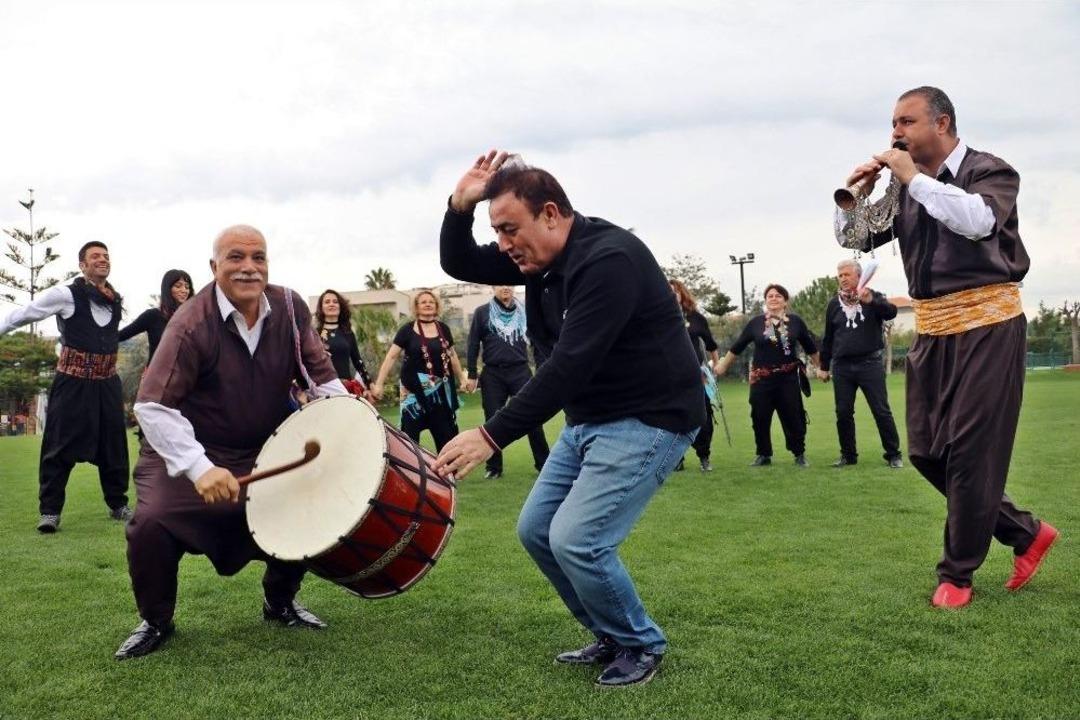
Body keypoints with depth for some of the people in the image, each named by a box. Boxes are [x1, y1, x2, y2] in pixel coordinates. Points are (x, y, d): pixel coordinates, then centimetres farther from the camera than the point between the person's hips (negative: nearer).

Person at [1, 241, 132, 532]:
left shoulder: (116, 300, 7)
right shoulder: (66, 295, -10)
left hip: (108, 382, 5)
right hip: (72, 382, -5)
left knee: (113, 445, 10)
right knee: (60, 445, -1)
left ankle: (118, 504, 23)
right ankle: (50, 510, 9)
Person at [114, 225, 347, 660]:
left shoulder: (290, 309, -9)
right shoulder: (192, 324, -24)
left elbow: (319, 374, 1)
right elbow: (152, 405, -28)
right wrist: (199, 468, -37)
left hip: (266, 452, 4)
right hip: (190, 453, -4)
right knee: (151, 525, -21)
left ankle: (280, 603, 22)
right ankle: (155, 623, 9)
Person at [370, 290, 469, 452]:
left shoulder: (443, 329, 7)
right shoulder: (407, 330, -3)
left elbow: (452, 355, 19)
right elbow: (391, 357, -5)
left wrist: (462, 378, 21)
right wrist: (378, 384, -11)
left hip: (440, 389, 4)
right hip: (415, 389, -4)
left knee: (446, 432, 10)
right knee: (410, 432, -4)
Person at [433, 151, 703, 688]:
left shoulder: (608, 260, -26)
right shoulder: (538, 256, 3)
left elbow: (568, 367, -31)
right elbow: (459, 265, 11)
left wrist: (491, 437, -30)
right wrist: (460, 206, -9)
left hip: (650, 418, -10)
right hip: (589, 419, 10)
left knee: (575, 540, -16)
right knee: (536, 531, 9)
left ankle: (642, 645, 10)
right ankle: (612, 637, 25)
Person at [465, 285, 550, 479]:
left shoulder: (524, 312, 8)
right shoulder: (482, 313, 4)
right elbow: (473, 345, 5)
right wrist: (472, 375, 0)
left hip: (520, 371, 1)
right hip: (492, 374, 0)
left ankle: (544, 463, 7)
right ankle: (494, 467, 15)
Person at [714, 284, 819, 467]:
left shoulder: (795, 321, 2)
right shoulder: (756, 322, 1)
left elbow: (810, 347, 11)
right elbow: (737, 347, 8)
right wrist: (723, 366, 11)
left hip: (788, 378, 0)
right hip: (761, 379, 1)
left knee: (793, 417, 1)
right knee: (760, 419, 4)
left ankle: (800, 454, 16)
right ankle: (764, 455, 19)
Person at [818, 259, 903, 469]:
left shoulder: (873, 297, 2)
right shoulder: (834, 304, 10)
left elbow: (891, 312, -18)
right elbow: (828, 338, 16)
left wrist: (871, 301, -36)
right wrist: (824, 366, 17)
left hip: (869, 364, -3)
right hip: (842, 367, 3)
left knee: (882, 411, -2)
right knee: (843, 413, 6)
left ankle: (893, 454, 8)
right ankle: (848, 455, 17)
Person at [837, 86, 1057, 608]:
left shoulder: (989, 172, -5)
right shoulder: (905, 189, 11)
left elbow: (977, 219, -27)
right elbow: (852, 237, 16)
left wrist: (914, 177, -19)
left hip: (986, 324, -7)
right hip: (932, 330, 7)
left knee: (971, 452, -5)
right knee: (926, 453, 7)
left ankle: (957, 574, 9)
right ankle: (1026, 533, 24)